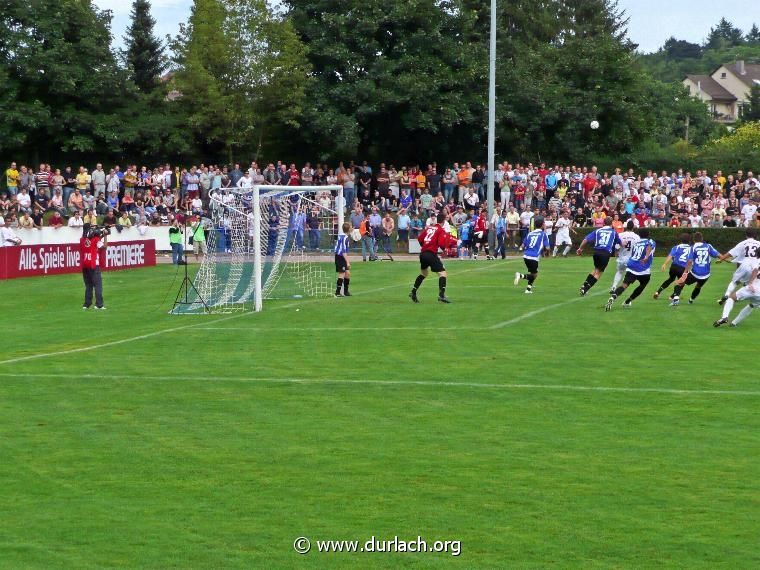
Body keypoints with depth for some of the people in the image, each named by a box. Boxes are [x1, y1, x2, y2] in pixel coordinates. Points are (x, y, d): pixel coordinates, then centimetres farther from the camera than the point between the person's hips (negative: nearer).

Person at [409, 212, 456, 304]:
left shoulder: (429, 228, 14)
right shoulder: (441, 231, -5)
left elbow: (420, 239, 14)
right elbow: (442, 244, -16)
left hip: (423, 253, 8)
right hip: (432, 254, -8)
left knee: (423, 273, 28)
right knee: (442, 273, -6)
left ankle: (413, 293, 33)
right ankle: (441, 295, -21)